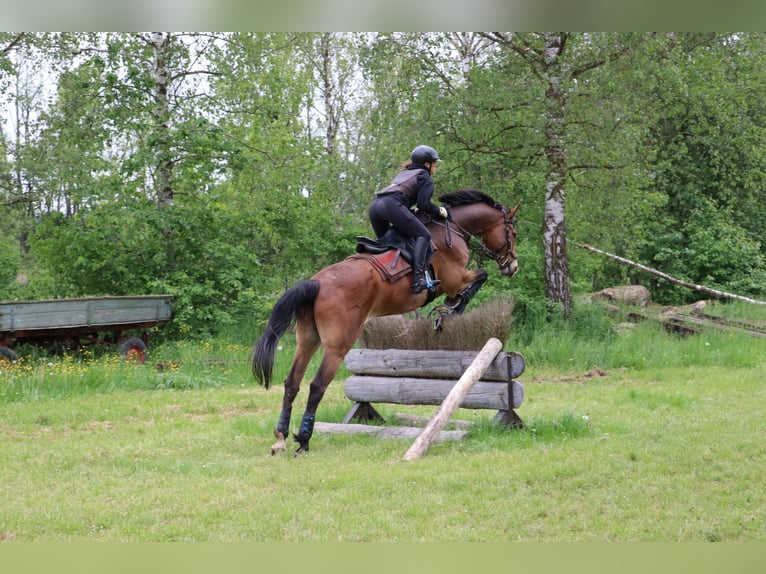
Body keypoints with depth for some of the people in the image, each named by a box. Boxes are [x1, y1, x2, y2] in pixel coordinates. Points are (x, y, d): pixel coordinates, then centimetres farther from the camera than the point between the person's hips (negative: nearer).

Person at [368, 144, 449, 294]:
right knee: (423, 235, -8)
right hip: (392, 205, -8)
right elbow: (423, 204, 0)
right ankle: (418, 279, -24)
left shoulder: (403, 173, 37)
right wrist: (439, 211, 16)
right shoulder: (425, 177, 14)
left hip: (374, 205, 8)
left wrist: (411, 211, 38)